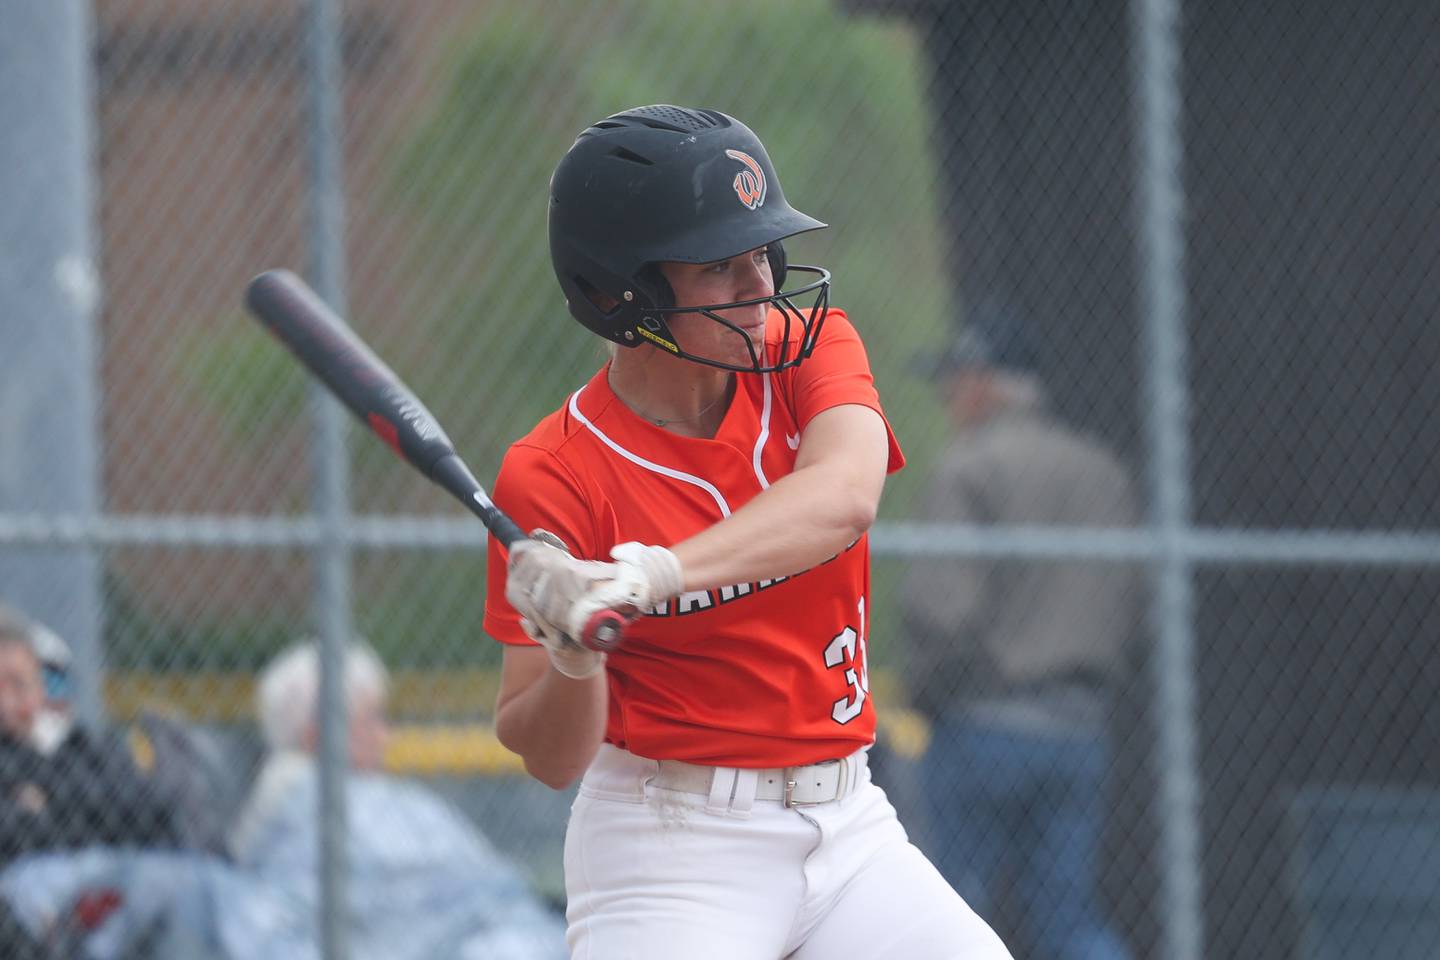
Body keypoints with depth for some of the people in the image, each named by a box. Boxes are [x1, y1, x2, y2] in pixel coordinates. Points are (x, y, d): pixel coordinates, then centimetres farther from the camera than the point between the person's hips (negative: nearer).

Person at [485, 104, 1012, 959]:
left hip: (846, 826, 4)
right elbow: (551, 758, -10)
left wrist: (649, 575, -40)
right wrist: (574, 663, -33)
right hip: (672, 854, -4)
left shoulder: (810, 350, -2)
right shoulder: (554, 477, -12)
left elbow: (842, 496, -26)